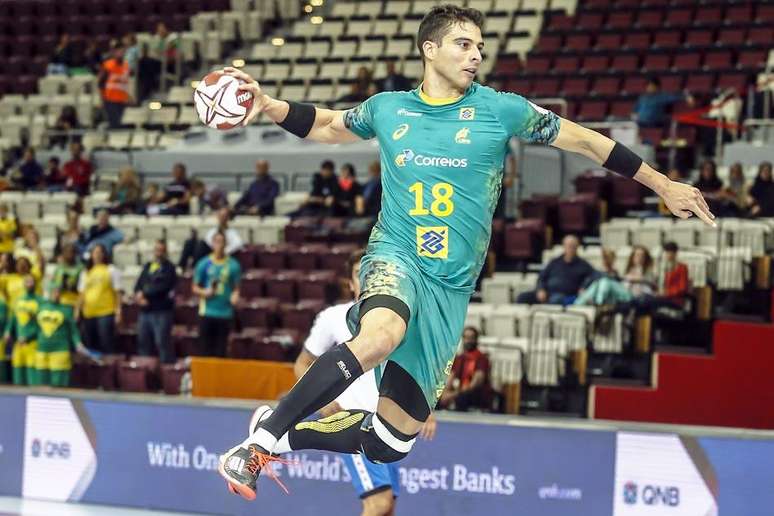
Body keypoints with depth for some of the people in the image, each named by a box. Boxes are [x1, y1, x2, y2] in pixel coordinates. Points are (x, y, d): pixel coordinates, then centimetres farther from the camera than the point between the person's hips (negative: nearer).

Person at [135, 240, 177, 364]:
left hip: (161, 311, -7)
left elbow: (163, 287, -14)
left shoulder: (169, 267, -2)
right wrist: (139, 296, -7)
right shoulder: (147, 266, 19)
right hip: (145, 311, 7)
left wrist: (144, 293, -8)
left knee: (162, 342, -10)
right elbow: (138, 285, 14)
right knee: (143, 342, 9)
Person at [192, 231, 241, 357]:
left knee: (221, 351, 1)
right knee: (207, 350, 2)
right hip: (207, 313, 0)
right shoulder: (204, 264, 3)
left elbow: (236, 287, 8)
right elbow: (195, 288, 8)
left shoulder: (233, 265, 3)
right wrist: (204, 292, -12)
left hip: (225, 313, 0)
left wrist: (235, 295, -14)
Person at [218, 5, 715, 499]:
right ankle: (259, 443, -35)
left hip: (450, 289, 2)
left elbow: (587, 141, 9)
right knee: (380, 335, -39)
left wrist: (664, 185, 12)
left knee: (392, 441, 0)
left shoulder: (500, 110, 3)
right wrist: (267, 104, 7)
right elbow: (325, 124, 25)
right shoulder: (387, 109, 7)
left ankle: (288, 435, 24)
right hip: (395, 258, -2)